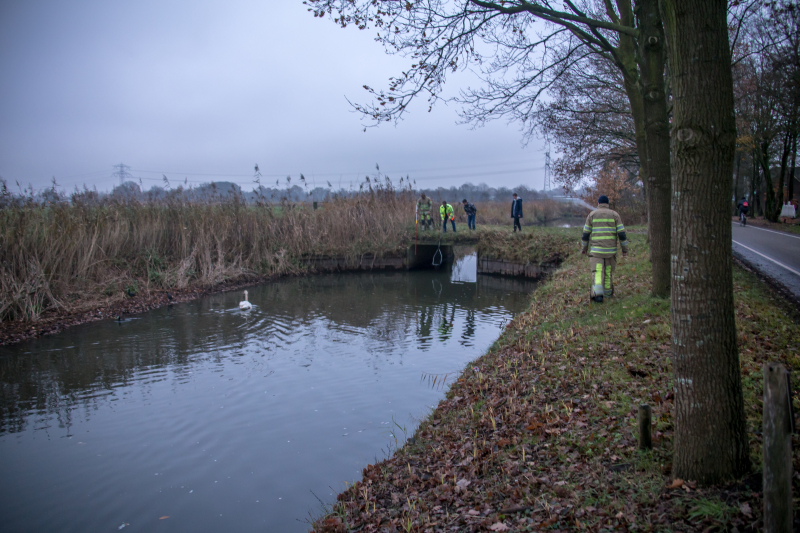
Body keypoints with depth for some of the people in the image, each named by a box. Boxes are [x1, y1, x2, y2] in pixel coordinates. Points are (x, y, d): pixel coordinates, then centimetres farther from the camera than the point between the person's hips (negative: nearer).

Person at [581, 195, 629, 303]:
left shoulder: (592, 214, 1)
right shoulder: (614, 214, 2)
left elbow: (585, 234, 2)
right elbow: (622, 233, -3)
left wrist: (584, 248, 14)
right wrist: (625, 249, 4)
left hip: (596, 250, -1)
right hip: (610, 249, 1)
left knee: (597, 272, -6)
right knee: (608, 270, 19)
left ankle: (598, 294, -23)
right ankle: (608, 291, 32)